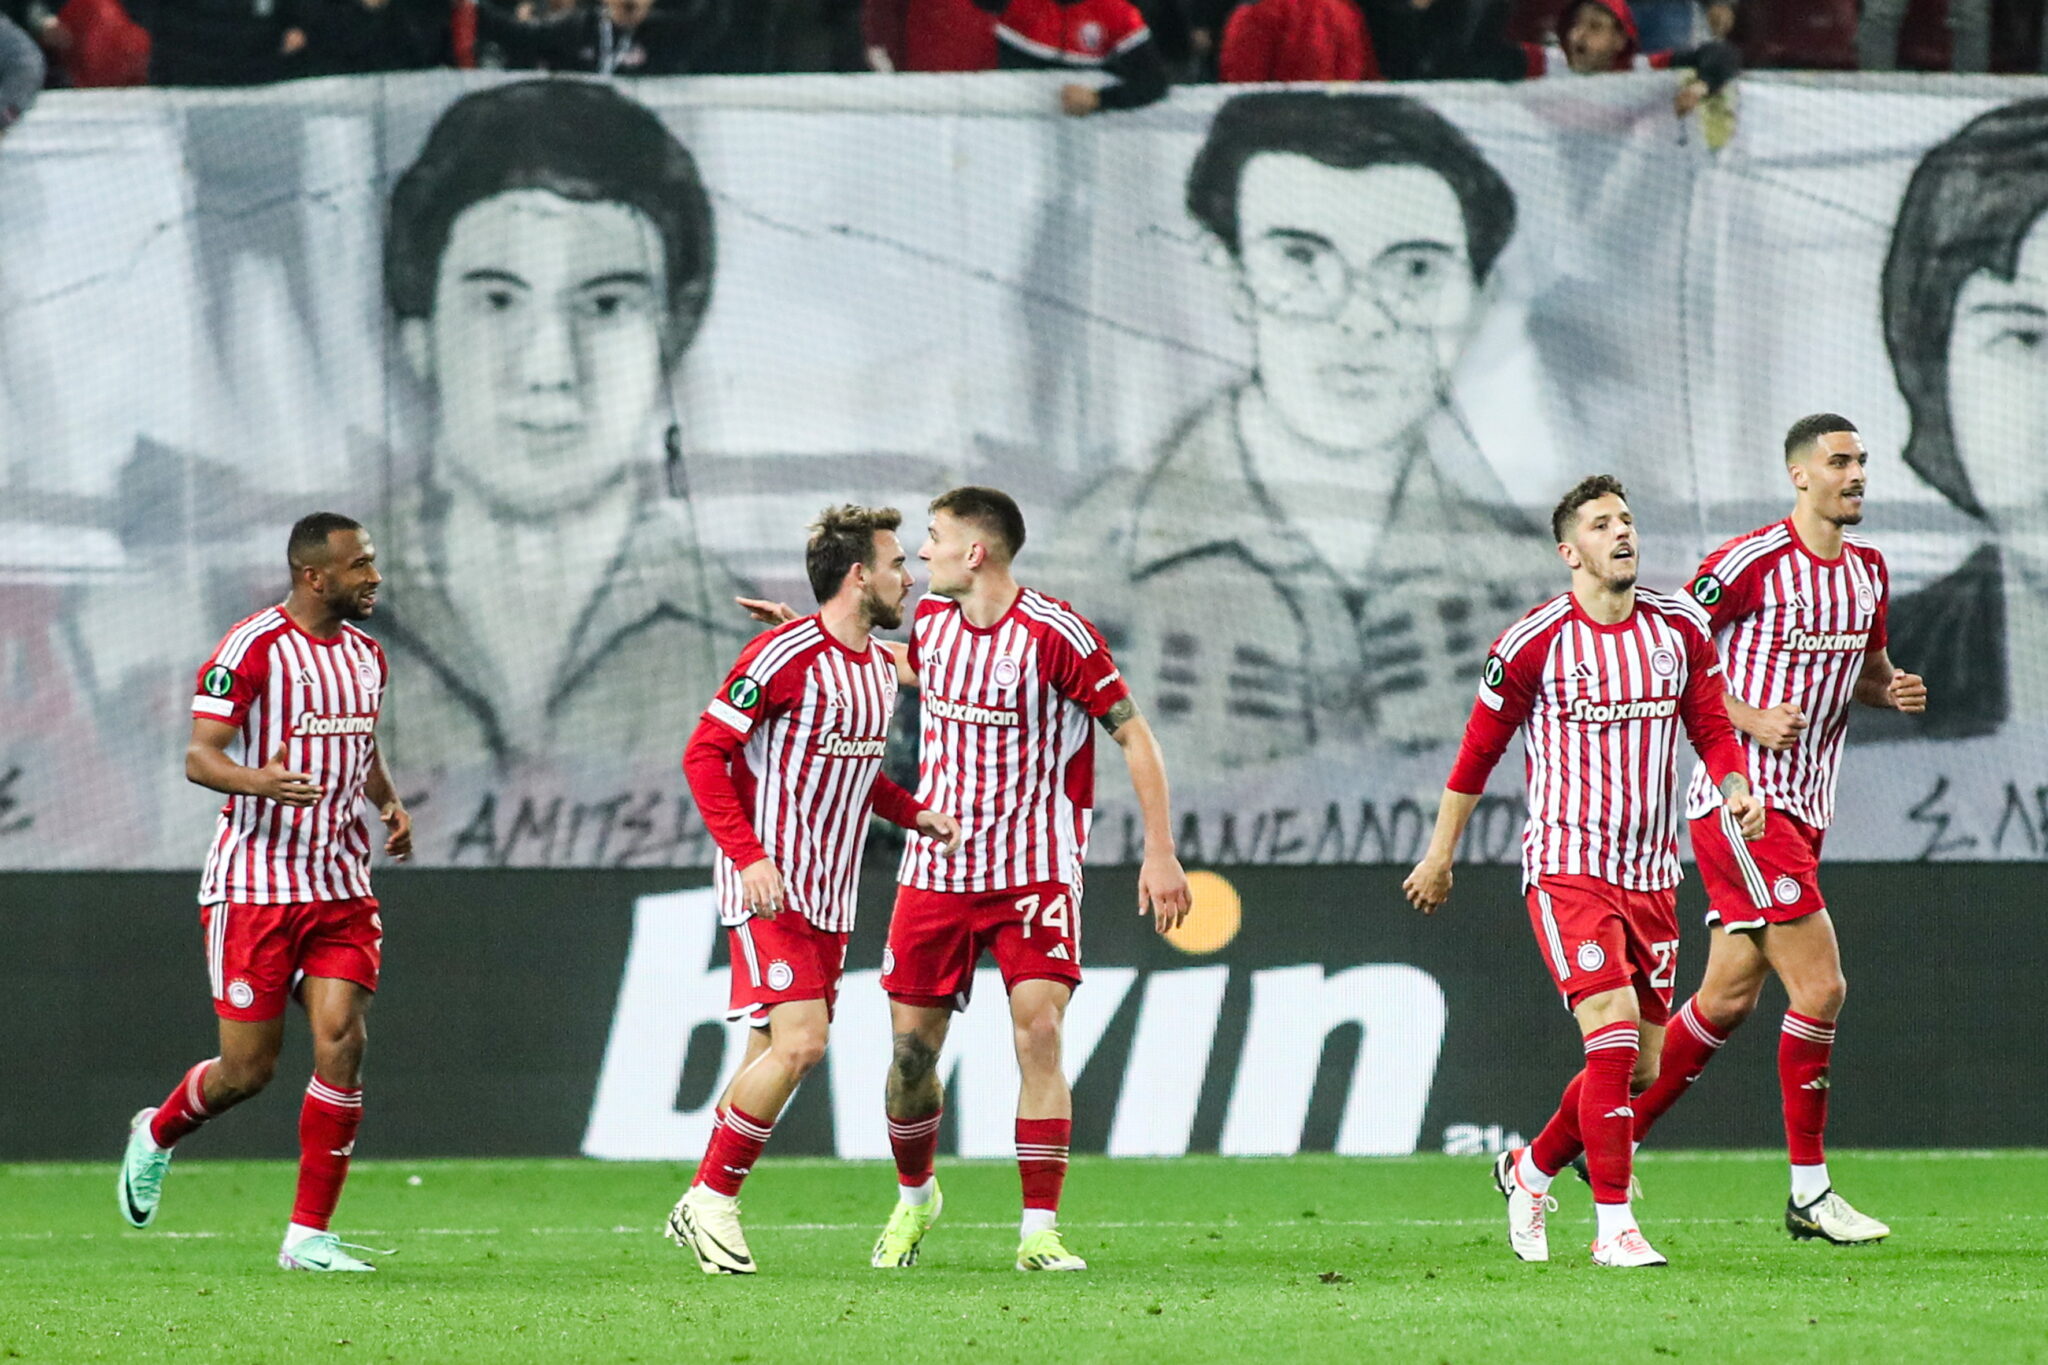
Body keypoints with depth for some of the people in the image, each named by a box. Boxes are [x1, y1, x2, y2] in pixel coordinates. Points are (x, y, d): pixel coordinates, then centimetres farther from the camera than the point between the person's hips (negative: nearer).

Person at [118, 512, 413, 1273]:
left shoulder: (365, 654, 12)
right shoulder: (253, 648, -10)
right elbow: (199, 757, -13)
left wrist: (391, 804, 8)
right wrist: (258, 780, -33)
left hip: (340, 886, 6)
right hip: (254, 885, -5)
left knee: (341, 1044, -9)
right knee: (248, 1068, -2)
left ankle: (308, 1235, -2)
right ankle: (156, 1137, 32)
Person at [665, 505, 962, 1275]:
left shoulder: (880, 666, 12)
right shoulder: (784, 657, -14)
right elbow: (704, 754, -14)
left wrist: (914, 814, 9)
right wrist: (748, 855, -22)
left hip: (829, 895, 8)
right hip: (771, 887, -8)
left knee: (780, 1053, 7)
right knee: (799, 1041, -18)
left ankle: (707, 1209, 16)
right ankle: (712, 1200, -6)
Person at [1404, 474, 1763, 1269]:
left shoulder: (1680, 630, 4)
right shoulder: (1535, 643, -8)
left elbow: (1711, 728, 13)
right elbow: (1480, 749, 3)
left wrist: (1735, 786, -9)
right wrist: (1440, 857, 9)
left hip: (1651, 875, 5)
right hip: (1566, 867, -5)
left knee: (1640, 1068, 6)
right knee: (1613, 1029, -21)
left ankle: (1530, 1170, 31)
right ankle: (1614, 1226, -15)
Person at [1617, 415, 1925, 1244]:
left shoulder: (1868, 571, 11)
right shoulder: (1752, 562, -12)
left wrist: (1893, 689, 2)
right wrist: (1751, 722, -17)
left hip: (1801, 811, 8)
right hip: (1742, 799, -8)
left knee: (1731, 997, 10)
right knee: (1820, 987, -13)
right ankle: (1809, 1190, -4)